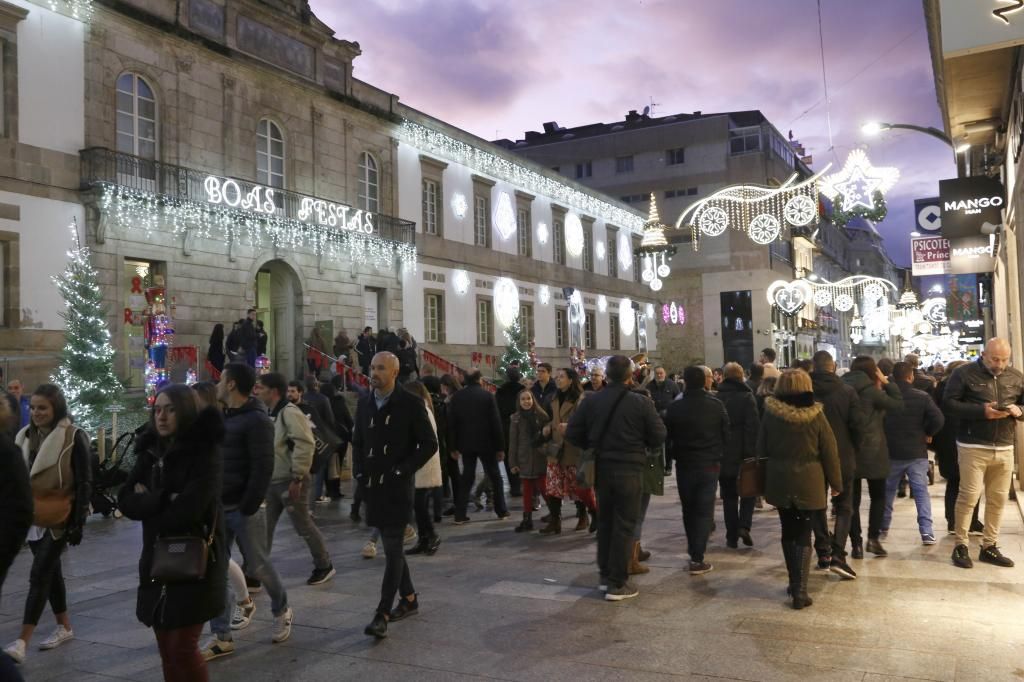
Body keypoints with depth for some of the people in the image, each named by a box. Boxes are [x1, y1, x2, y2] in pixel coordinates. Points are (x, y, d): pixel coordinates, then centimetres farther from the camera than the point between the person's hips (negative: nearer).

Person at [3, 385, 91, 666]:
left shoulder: (73, 437, -12)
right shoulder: (25, 436, 7)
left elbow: (84, 483, -11)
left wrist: (79, 522, -14)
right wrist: (11, 514, 13)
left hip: (59, 519, -6)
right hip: (33, 517, 6)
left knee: (39, 575, -9)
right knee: (51, 571, 14)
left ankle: (22, 641, -8)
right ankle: (65, 627, 27)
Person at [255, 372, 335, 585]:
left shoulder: (289, 412, -18)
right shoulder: (270, 414, 12)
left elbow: (304, 444, -25)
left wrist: (297, 477, -24)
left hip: (290, 481, -9)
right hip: (272, 480, 9)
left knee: (303, 525, 2)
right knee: (264, 528, 9)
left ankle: (324, 566, 19)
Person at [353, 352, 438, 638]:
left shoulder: (410, 403, -9)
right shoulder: (365, 403, 8)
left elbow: (429, 444, -9)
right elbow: (357, 441, 19)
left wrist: (402, 470, -13)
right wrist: (359, 471, 6)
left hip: (397, 488, -6)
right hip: (372, 487, 6)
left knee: (393, 550, -5)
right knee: (392, 547, 16)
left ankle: (382, 615, -4)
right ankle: (409, 599, 31)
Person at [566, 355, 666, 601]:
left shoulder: (591, 401, -3)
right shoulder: (641, 402, -13)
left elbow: (572, 434, -1)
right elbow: (658, 436, -9)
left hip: (601, 468, 4)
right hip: (630, 469, -4)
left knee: (605, 521, 18)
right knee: (625, 525, 3)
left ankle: (605, 573, 26)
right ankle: (617, 584, 5)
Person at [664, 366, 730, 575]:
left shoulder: (675, 407, -7)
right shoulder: (716, 405, -8)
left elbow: (667, 438, -1)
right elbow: (726, 434, -1)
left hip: (684, 465, 1)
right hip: (709, 464, -1)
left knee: (688, 510, 17)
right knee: (704, 511, 1)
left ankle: (693, 550, 29)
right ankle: (697, 559, -5)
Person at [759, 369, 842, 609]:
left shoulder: (771, 414, -5)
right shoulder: (815, 415, -10)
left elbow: (761, 449, 2)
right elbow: (829, 452, -5)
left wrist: (764, 480, 14)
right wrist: (835, 482, 7)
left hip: (779, 481, 2)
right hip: (808, 483, -2)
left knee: (788, 532, 16)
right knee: (803, 534, 2)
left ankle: (795, 583, 23)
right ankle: (800, 589, -3)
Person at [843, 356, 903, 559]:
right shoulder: (871, 390, -10)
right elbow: (898, 404, -5)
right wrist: (886, 383, 1)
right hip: (872, 450, -3)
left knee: (853, 498, 7)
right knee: (878, 495, 12)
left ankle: (856, 544, 5)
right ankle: (873, 538, 3)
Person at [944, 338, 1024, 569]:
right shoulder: (964, 374, -4)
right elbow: (948, 402, -10)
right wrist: (981, 411, -20)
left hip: (1004, 448, 5)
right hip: (973, 447, -5)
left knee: (998, 499, 8)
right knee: (968, 496, -4)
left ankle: (989, 547, 19)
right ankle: (961, 546, 6)